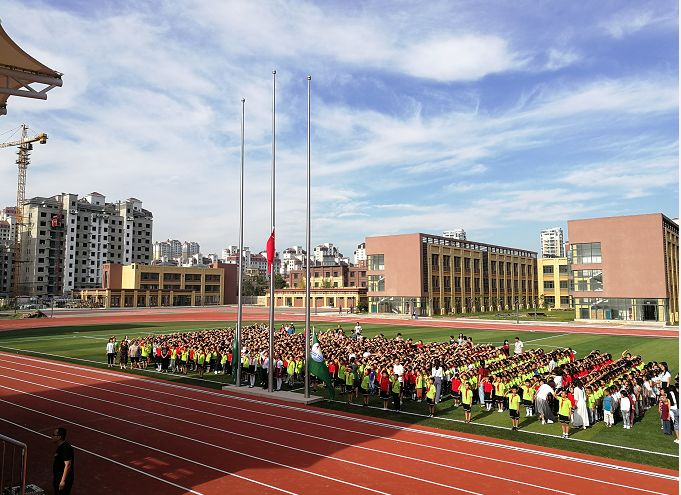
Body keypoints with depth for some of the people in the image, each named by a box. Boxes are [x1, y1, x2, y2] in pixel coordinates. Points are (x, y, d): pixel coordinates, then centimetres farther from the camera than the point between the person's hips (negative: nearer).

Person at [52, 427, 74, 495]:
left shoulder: (66, 448, -23)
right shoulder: (60, 447, 9)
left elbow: (67, 465, -27)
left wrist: (63, 481, -28)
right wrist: (54, 476, 25)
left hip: (64, 479, -10)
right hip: (58, 479, 10)